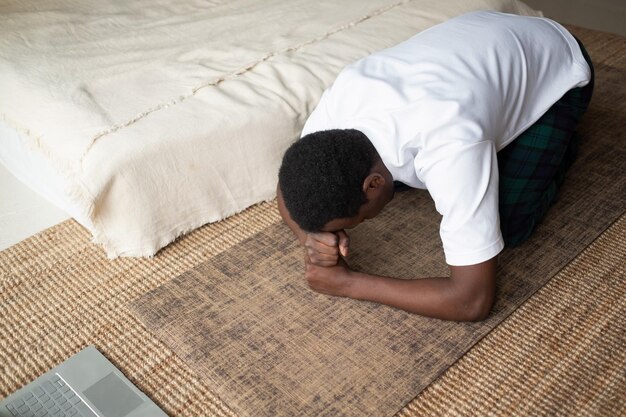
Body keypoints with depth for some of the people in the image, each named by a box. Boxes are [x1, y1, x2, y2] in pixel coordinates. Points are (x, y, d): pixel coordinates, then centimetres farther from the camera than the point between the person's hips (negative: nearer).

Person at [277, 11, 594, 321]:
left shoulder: (449, 146, -46)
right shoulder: (342, 94, -28)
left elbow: (473, 300, -41)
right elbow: (290, 184, -10)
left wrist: (347, 283, -37)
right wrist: (309, 233, -31)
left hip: (557, 70, -5)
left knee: (510, 226, -15)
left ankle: (558, 141, 13)